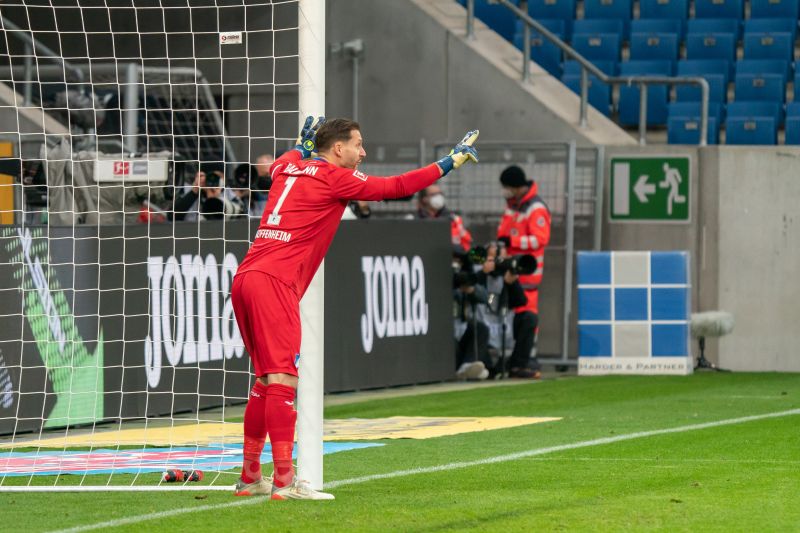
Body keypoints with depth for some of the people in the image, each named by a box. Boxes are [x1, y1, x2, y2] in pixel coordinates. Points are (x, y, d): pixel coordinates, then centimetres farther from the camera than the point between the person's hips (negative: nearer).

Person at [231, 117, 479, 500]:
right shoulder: (335, 177, -1)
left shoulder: (287, 167, 21)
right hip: (274, 282, -9)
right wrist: (449, 163, 5)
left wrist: (303, 145, 52)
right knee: (283, 376, -13)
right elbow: (395, 187, -1)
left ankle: (250, 478, 19)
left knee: (266, 379, 16)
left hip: (245, 279, 9)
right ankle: (284, 481, -20)